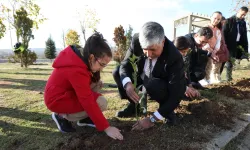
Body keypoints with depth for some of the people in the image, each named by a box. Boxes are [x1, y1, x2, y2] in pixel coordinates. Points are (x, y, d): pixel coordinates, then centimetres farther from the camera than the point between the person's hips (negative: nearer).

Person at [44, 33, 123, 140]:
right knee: (101, 103, -20)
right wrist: (106, 128, -27)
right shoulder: (77, 71, -33)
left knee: (97, 83, -1)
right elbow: (88, 102, -32)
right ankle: (62, 116, -5)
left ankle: (84, 117, 4)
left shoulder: (80, 56, -5)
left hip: (65, 91, 9)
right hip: (57, 100, -9)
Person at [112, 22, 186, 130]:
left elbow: (176, 94, -31)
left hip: (163, 87, -4)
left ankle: (167, 110, -4)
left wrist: (152, 119, -32)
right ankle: (134, 105, 4)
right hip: (143, 79, 5)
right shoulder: (137, 40, -24)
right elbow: (125, 64, -15)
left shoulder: (174, 57, -34)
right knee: (117, 72, -12)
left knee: (151, 85, -37)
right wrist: (127, 84, -38)